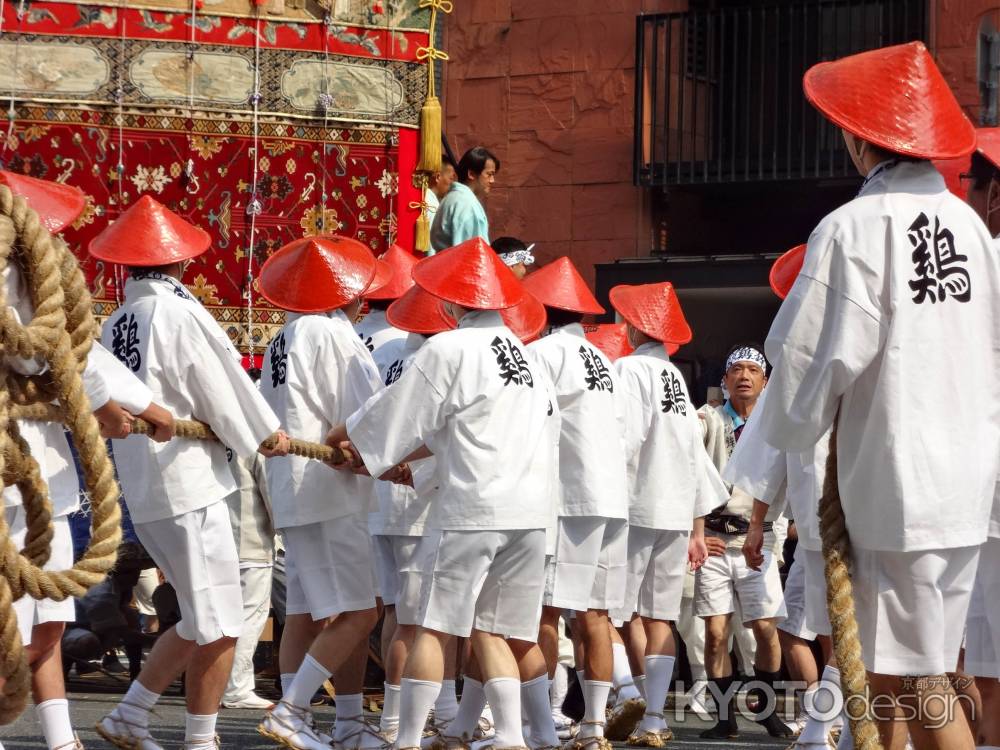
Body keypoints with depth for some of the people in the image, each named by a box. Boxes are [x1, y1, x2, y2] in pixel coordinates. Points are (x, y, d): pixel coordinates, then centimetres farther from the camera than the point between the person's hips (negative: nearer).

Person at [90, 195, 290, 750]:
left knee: (201, 622, 17)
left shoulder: (115, 325, 9)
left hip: (140, 492, 8)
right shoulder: (180, 315, -13)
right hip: (188, 484, -8)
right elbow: (225, 391, -8)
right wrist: (268, 436, 8)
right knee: (217, 628, 1)